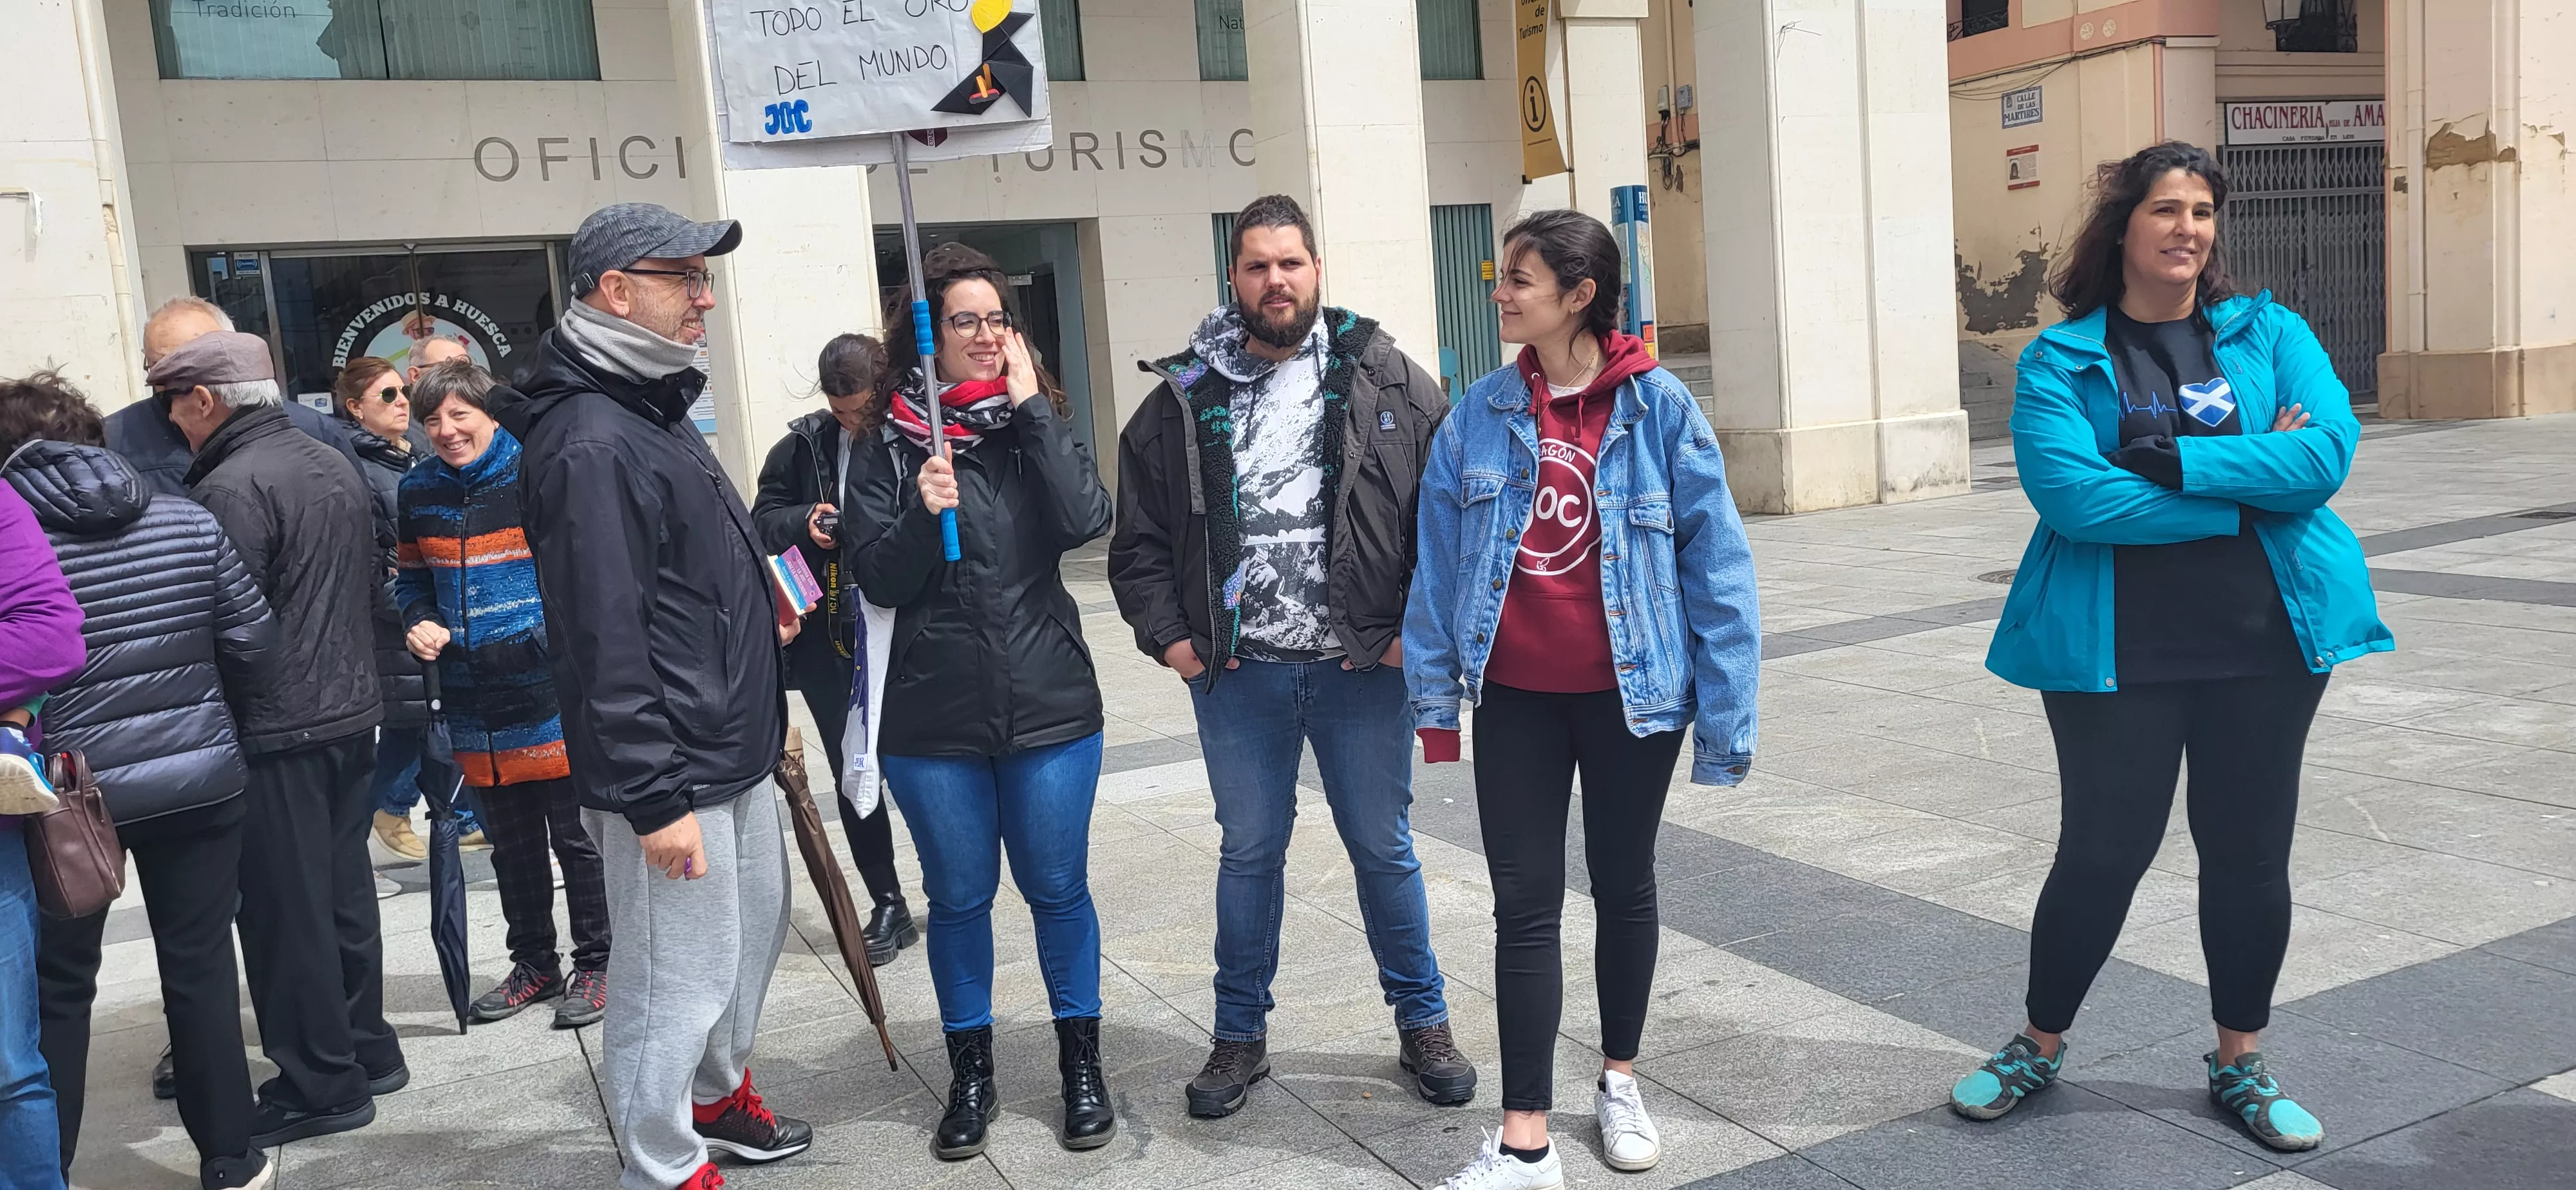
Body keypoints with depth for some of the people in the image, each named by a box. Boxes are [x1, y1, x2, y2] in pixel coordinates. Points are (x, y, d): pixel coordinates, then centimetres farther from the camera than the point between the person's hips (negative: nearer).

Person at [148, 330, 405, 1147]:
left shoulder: (232, 487, -16)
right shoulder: (335, 468, 12)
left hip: (276, 729, -9)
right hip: (352, 712, 9)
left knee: (286, 908, 1)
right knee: (344, 889, 17)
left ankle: (321, 1084, 9)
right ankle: (367, 1050, 27)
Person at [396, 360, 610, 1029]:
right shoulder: (418, 493, 8)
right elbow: (413, 578, 20)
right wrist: (420, 621, 0)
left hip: (550, 693, -5)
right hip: (474, 704, 5)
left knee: (576, 836, 3)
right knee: (512, 843, 16)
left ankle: (596, 964, 17)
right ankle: (535, 965, 30)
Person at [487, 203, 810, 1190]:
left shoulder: (655, 409, 13)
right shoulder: (589, 442, -20)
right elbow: (606, 638, -24)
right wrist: (653, 800, -23)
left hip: (734, 755, 11)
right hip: (670, 778, -10)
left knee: (752, 934, 23)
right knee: (679, 977, 1)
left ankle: (716, 1095, 44)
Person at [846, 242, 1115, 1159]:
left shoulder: (1037, 422, 2)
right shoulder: (888, 441, -1)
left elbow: (1086, 520, -16)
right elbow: (878, 581, -5)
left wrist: (1032, 406, -15)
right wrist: (922, 515, -22)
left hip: (1050, 706, 1)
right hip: (934, 719, 0)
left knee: (1057, 890, 10)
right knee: (959, 899, 12)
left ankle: (1082, 1065, 27)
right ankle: (971, 1076, 29)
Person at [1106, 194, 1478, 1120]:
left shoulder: (1387, 381, -1)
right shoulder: (1185, 400, 2)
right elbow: (1138, 536, 7)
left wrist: (1421, 626, -8)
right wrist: (1166, 634, -2)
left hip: (1363, 665, -1)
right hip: (1236, 671, 1)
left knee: (1383, 847, 11)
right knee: (1250, 851, 14)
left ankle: (1424, 1025, 27)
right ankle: (1241, 1035, 29)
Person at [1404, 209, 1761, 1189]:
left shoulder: (1659, 407, -10)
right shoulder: (1481, 413, -2)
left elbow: (1713, 558, -8)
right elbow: (1439, 556, 2)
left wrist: (1725, 708, -10)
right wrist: (1435, 694, 1)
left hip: (1629, 693, -1)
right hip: (1514, 695, 2)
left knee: (1624, 887, 16)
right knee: (1524, 903, 3)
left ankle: (1620, 1079, 37)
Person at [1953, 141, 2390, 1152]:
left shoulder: (2270, 334, 5)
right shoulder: (2061, 359, -3)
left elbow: (2328, 452, -11)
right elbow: (2072, 495, -19)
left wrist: (2174, 460, -20)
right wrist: (2251, 482, -14)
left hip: (2267, 640, 3)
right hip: (2116, 650, -2)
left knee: (2250, 852, 12)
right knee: (2101, 851, 6)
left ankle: (2240, 1063, 31)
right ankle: (2039, 1047, 27)